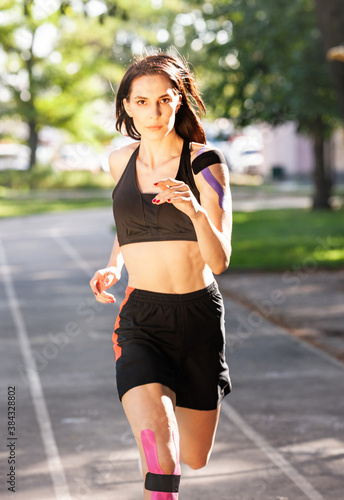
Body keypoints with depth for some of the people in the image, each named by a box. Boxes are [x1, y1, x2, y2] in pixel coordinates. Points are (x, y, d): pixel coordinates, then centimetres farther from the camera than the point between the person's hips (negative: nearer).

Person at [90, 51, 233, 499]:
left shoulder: (205, 164, -7)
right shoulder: (121, 162, 3)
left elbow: (219, 260, -14)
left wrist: (195, 210, -32)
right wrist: (113, 268, 5)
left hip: (198, 315, -1)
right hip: (141, 318, 1)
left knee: (194, 459, 15)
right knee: (157, 447, -23)